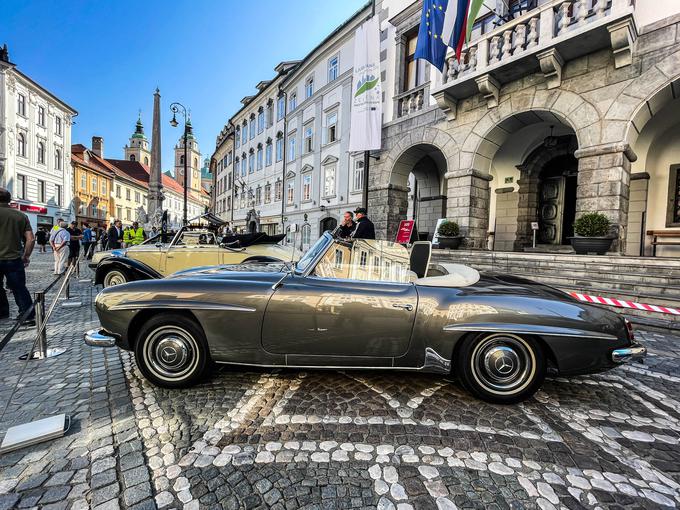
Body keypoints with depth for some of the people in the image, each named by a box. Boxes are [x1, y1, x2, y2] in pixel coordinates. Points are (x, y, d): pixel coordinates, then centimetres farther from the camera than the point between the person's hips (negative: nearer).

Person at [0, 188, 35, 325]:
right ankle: (28, 316, 4)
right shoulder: (21, 215, 3)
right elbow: (31, 239, 1)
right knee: (19, 289, 5)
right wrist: (26, 256, 11)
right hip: (14, 259, 2)